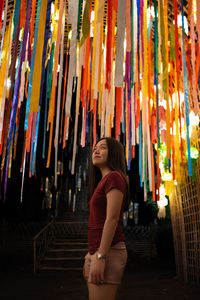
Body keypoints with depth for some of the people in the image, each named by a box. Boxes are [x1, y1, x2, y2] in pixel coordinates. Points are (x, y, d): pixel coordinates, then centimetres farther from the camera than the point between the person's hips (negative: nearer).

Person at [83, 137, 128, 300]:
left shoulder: (114, 177, -8)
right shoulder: (103, 181, 20)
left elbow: (112, 219, -17)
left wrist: (100, 257, -20)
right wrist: (91, 256, 19)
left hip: (108, 251, -9)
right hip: (96, 251, 9)